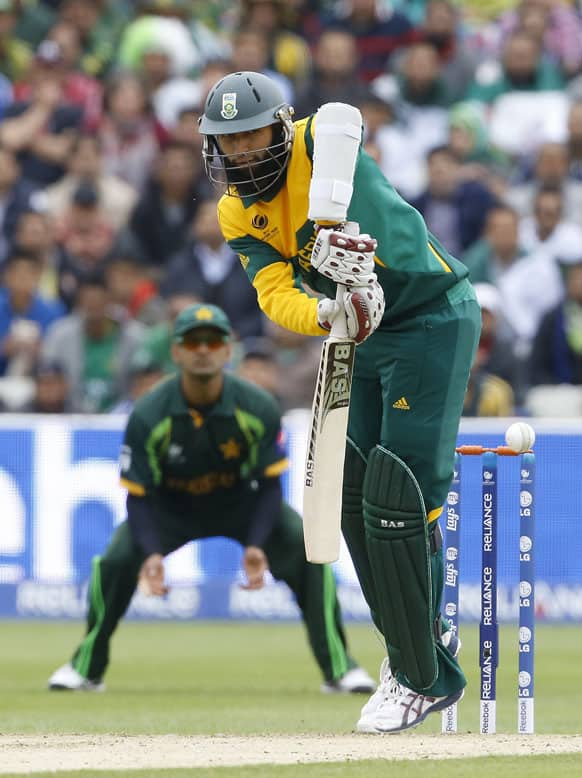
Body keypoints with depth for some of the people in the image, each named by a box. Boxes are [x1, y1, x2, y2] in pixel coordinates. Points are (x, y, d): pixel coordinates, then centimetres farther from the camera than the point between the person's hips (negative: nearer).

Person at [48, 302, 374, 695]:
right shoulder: (148, 415, -27)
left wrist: (256, 546, -33)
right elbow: (139, 496, -20)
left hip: (243, 504, 0)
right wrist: (151, 554, -37)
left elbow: (270, 484, -18)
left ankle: (339, 667, -7)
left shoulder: (259, 408, -25)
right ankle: (86, 667, 0)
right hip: (171, 510, 0)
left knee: (308, 554, -21)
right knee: (115, 562, -23)